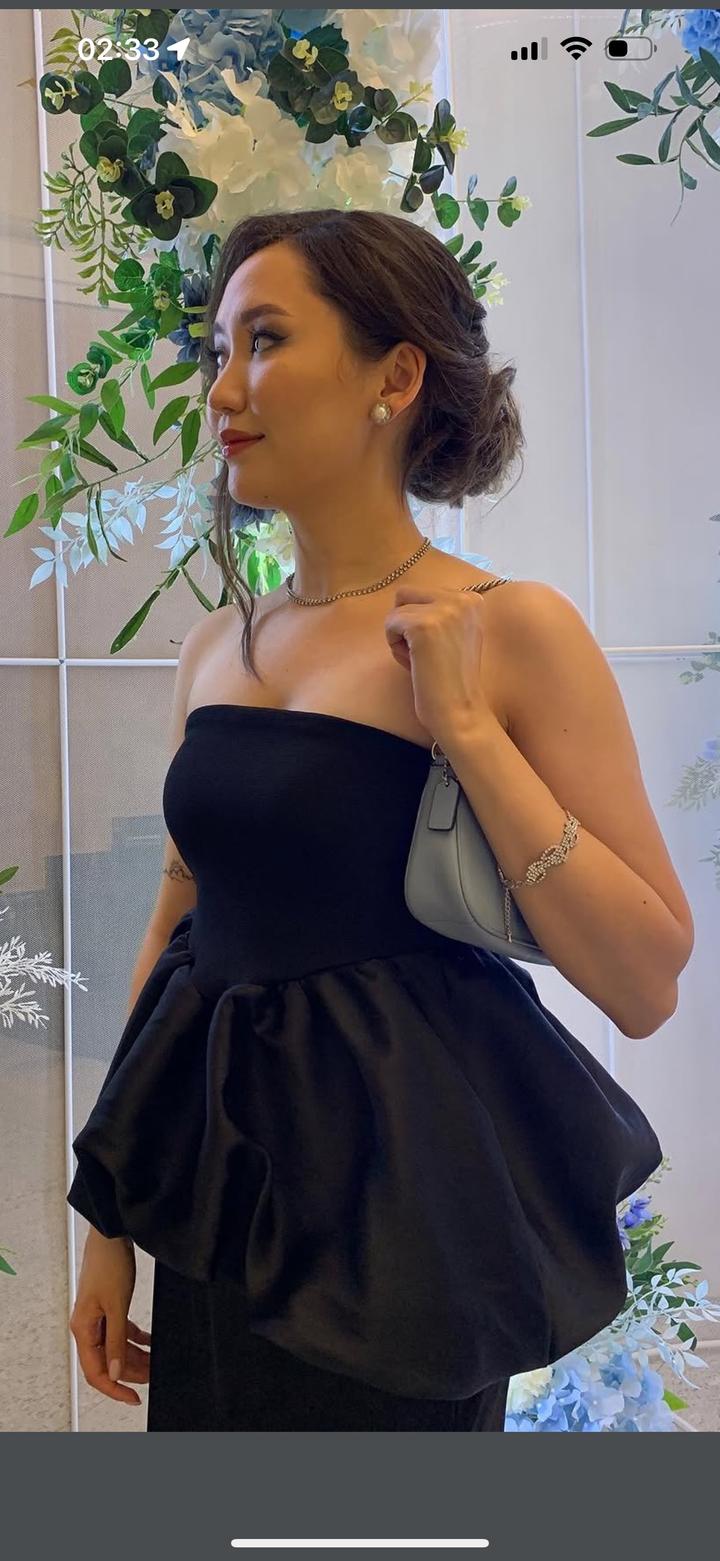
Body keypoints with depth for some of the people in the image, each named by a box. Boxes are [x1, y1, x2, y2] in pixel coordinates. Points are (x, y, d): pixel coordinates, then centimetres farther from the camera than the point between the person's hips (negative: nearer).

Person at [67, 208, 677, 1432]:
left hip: (397, 1190, -5)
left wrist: (462, 727, -21)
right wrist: (114, 1225, 10)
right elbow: (180, 922, 9)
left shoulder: (505, 631, -13)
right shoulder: (217, 648, 4)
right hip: (226, 1186, 6)